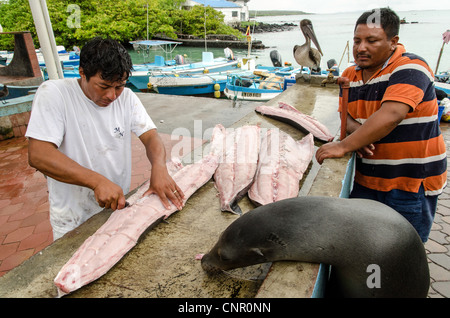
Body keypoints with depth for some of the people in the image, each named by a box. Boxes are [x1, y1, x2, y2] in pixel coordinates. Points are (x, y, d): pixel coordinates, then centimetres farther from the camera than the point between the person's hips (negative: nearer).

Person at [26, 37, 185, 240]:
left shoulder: (126, 97, -3)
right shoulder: (53, 94, -15)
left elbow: (150, 136, -8)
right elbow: (38, 155, -24)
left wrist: (159, 167, -30)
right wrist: (98, 181, -35)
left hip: (120, 206, 4)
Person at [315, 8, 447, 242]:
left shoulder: (410, 68, -15)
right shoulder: (350, 75, 7)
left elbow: (390, 116, -29)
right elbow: (345, 116, 5)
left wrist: (343, 146, -34)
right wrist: (359, 134, -17)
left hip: (412, 181, -5)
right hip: (367, 177, 6)